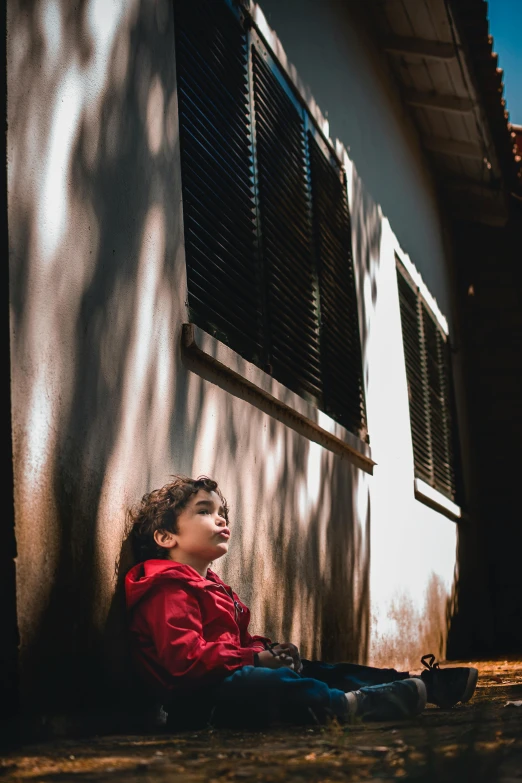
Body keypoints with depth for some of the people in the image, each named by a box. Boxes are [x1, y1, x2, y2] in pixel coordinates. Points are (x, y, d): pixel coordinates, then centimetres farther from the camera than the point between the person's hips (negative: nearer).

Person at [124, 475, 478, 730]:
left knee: (325, 671, 6)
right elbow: (186, 657, -25)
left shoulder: (211, 586, 24)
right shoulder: (170, 588, -12)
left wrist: (269, 649, 3)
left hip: (230, 676, 10)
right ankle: (350, 705, -42)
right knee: (266, 683, -38)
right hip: (201, 697, -10)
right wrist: (256, 658, -20)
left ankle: (427, 685, 5)